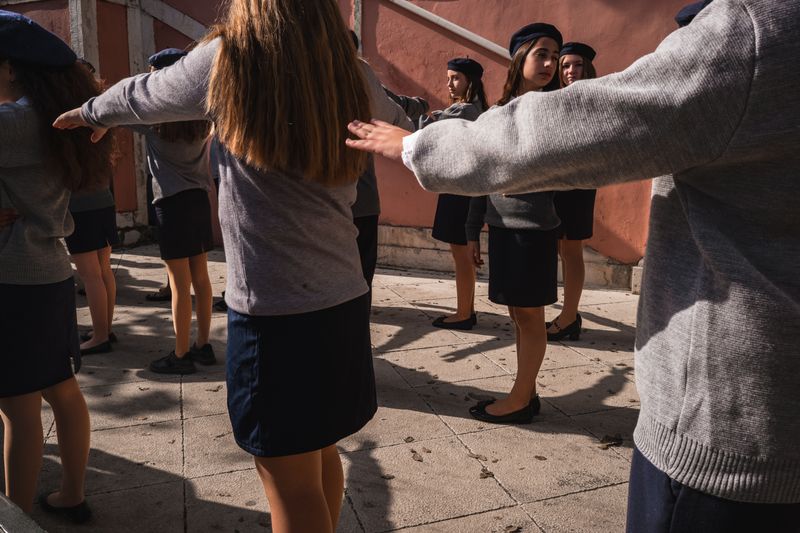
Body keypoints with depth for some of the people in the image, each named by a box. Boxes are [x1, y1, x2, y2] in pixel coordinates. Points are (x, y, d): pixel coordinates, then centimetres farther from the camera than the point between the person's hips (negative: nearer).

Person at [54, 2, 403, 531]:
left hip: (274, 309, -6)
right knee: (319, 452, 22)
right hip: (344, 300, 6)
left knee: (290, 479, 8)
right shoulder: (352, 76, 5)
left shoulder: (230, 60, -6)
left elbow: (143, 96, 12)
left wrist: (94, 112, 32)